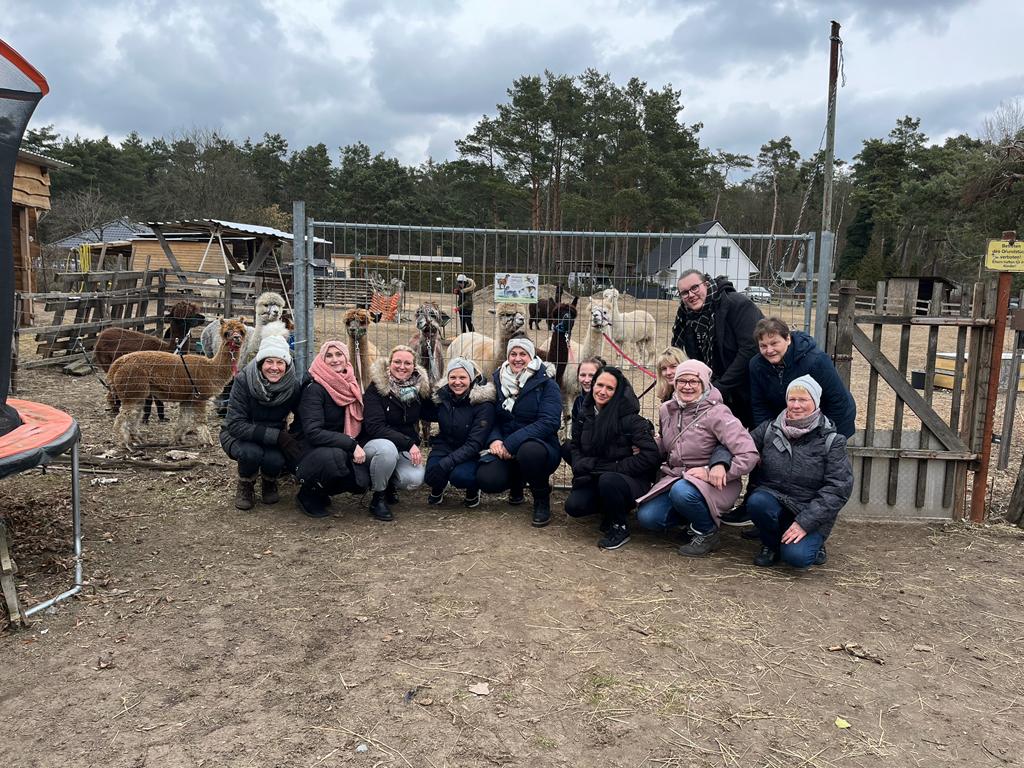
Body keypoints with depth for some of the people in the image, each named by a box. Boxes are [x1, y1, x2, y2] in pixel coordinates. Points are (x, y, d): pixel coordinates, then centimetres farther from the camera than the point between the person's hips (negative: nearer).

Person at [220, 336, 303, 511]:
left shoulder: (293, 385, -18)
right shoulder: (243, 380, -25)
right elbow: (235, 425, -29)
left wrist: (297, 442, -21)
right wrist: (278, 436, -37)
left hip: (275, 437, 2)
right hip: (239, 436, -2)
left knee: (275, 460, -31)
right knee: (251, 452, -35)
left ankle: (269, 483, 7)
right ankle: (245, 487, -1)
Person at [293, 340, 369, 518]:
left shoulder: (351, 386, 5)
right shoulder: (314, 388, -16)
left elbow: (357, 422, 14)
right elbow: (312, 433, -25)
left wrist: (358, 447, -4)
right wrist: (351, 445, -27)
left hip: (342, 451, 6)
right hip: (310, 453, -6)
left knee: (361, 481, -22)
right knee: (334, 456, -39)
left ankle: (321, 491, 10)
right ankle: (308, 495, -8)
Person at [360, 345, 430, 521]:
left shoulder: (420, 387, 0)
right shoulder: (376, 388, -13)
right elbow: (374, 427, -23)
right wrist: (408, 443, -29)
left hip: (406, 448, 3)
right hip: (374, 443, -3)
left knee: (415, 479, -26)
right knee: (387, 448, -39)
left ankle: (390, 485, 11)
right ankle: (378, 498, -14)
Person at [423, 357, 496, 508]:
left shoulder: (483, 404, -18)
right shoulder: (441, 396, -5)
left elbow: (475, 443, -22)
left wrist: (446, 463, -31)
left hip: (471, 454, -3)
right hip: (445, 447, 4)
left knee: (460, 476, -34)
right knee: (431, 476, -26)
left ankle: (473, 490, 3)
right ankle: (438, 487, 13)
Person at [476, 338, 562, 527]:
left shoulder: (546, 384, -7)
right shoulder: (499, 380, 7)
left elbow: (549, 422, -19)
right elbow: (491, 417, 8)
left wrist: (512, 443, -25)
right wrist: (494, 439, -15)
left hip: (541, 447, -3)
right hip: (504, 448, 4)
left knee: (529, 451, -40)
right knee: (487, 480, -25)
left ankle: (542, 498, -7)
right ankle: (517, 483, 15)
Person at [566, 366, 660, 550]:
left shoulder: (629, 419, -15)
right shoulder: (586, 415, 3)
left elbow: (651, 455, -20)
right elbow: (576, 447, 15)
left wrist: (613, 468, -19)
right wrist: (583, 466, -7)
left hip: (632, 482, -5)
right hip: (596, 480, 5)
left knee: (608, 480, -37)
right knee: (573, 506, -20)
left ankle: (620, 528, -9)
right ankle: (611, 508, 12)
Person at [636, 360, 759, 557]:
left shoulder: (716, 413, -15)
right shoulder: (667, 410, 4)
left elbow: (749, 455, -21)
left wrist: (711, 472, -26)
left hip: (714, 484, -6)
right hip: (676, 477, 6)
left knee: (682, 492, -37)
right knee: (646, 517, -13)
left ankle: (708, 534, -7)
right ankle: (697, 515, 12)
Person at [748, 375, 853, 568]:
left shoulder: (832, 440, -6)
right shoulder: (770, 429, 3)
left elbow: (838, 489, -11)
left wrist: (805, 523, -20)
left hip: (811, 514, -3)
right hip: (773, 499, 3)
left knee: (795, 556, -28)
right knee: (756, 501, -31)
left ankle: (813, 544, 9)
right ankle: (771, 545, -1)